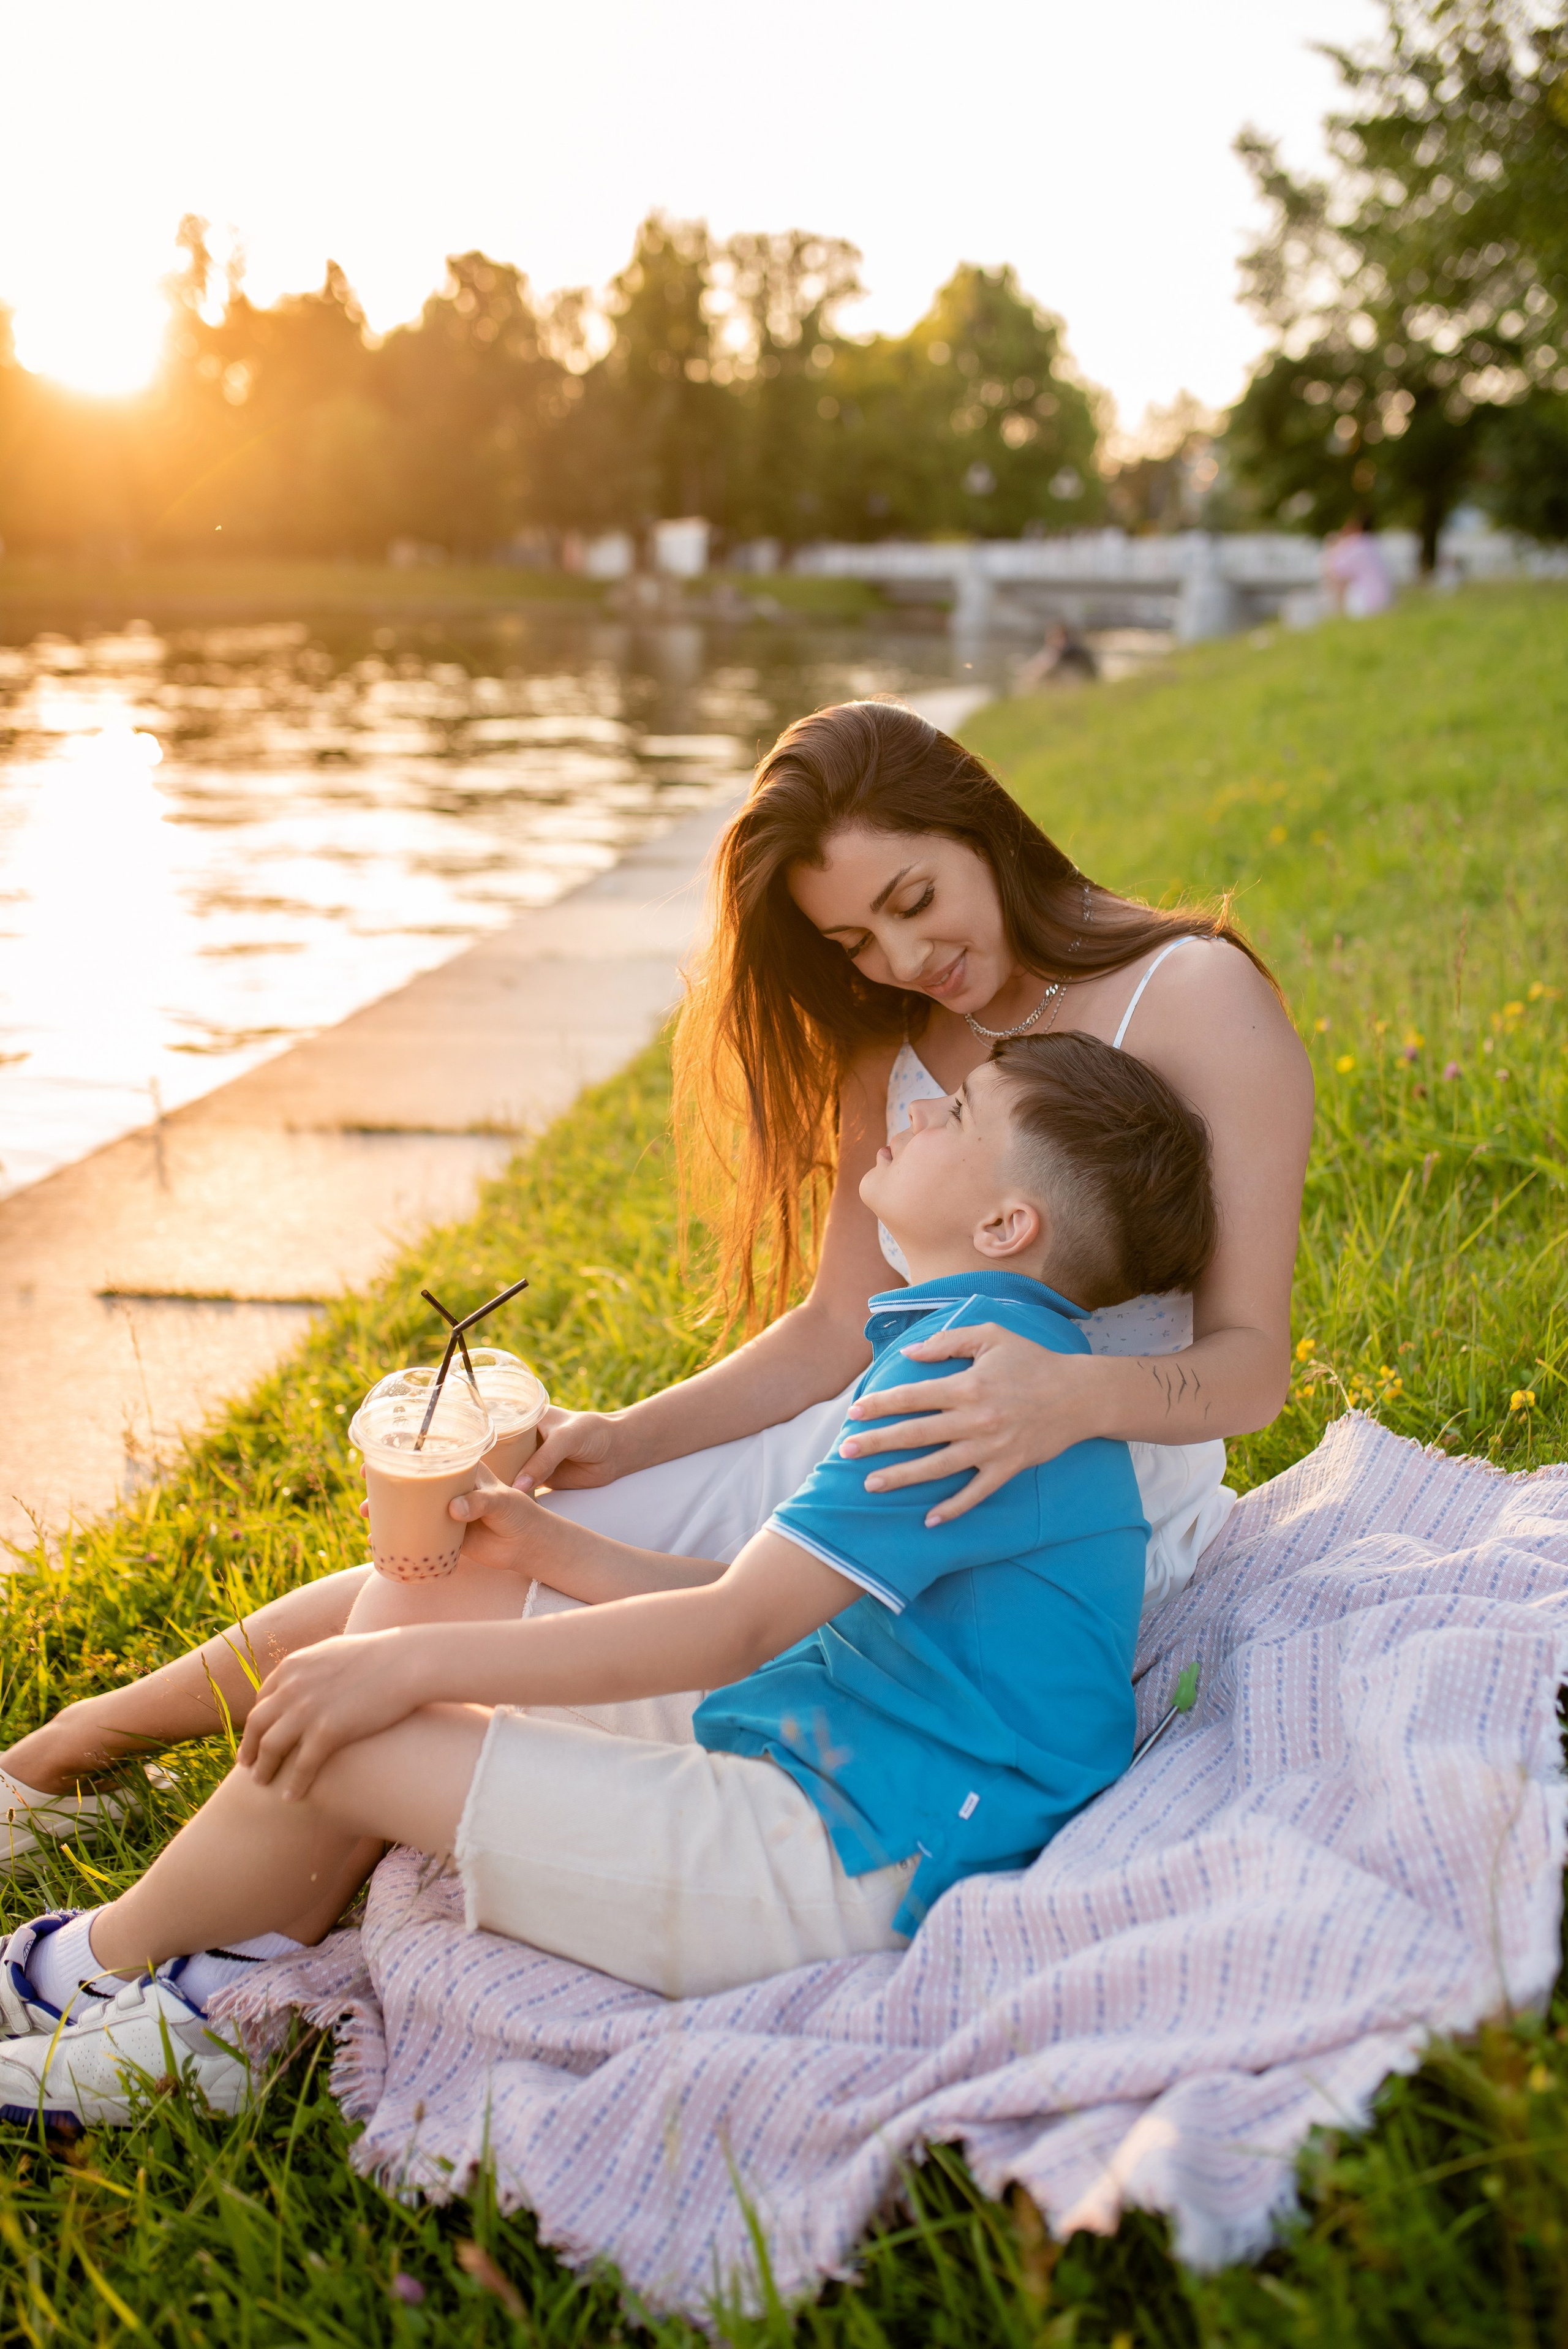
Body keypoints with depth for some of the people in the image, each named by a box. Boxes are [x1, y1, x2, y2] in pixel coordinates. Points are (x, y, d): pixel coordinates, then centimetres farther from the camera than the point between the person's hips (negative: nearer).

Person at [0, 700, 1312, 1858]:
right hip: (879, 1461, 6)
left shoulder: (1196, 998, -12)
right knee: (429, 1588, -4)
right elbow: (839, 1329, 9)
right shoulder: (894, 1049, 8)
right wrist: (622, 1442, -2)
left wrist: (1078, 1395, -35)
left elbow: (1250, 1365, -15)